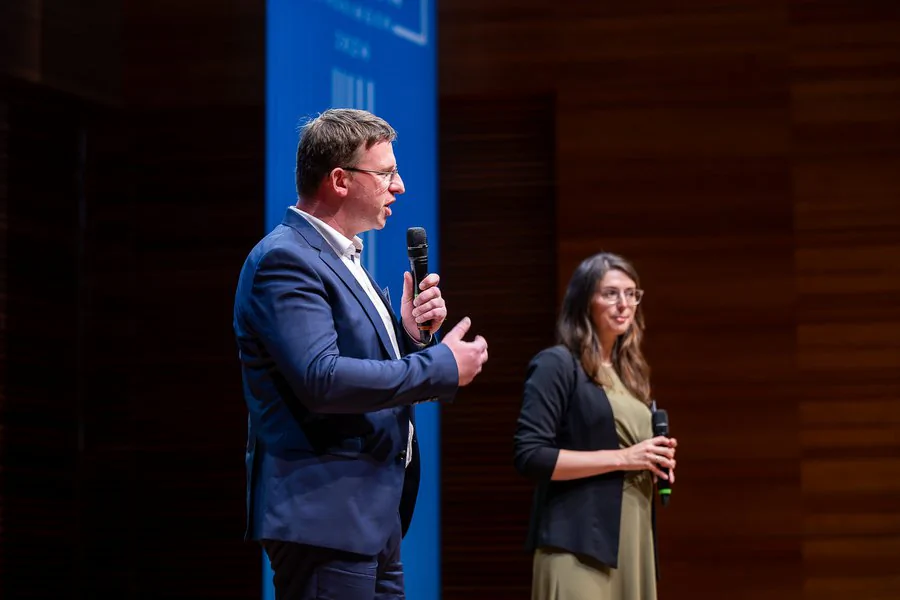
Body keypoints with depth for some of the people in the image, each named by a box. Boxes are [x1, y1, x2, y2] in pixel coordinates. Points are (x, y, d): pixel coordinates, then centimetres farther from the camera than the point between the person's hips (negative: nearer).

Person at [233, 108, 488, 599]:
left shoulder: (340, 258, 18)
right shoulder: (285, 259, -13)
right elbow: (321, 379, -25)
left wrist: (410, 334, 3)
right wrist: (442, 365, -17)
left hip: (373, 519, 10)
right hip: (326, 517, -10)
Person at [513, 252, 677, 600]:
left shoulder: (629, 372, 18)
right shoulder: (558, 364, -5)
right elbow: (530, 456, -15)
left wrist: (653, 462, 6)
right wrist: (622, 457, -15)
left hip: (632, 541, 8)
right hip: (579, 543, -8)